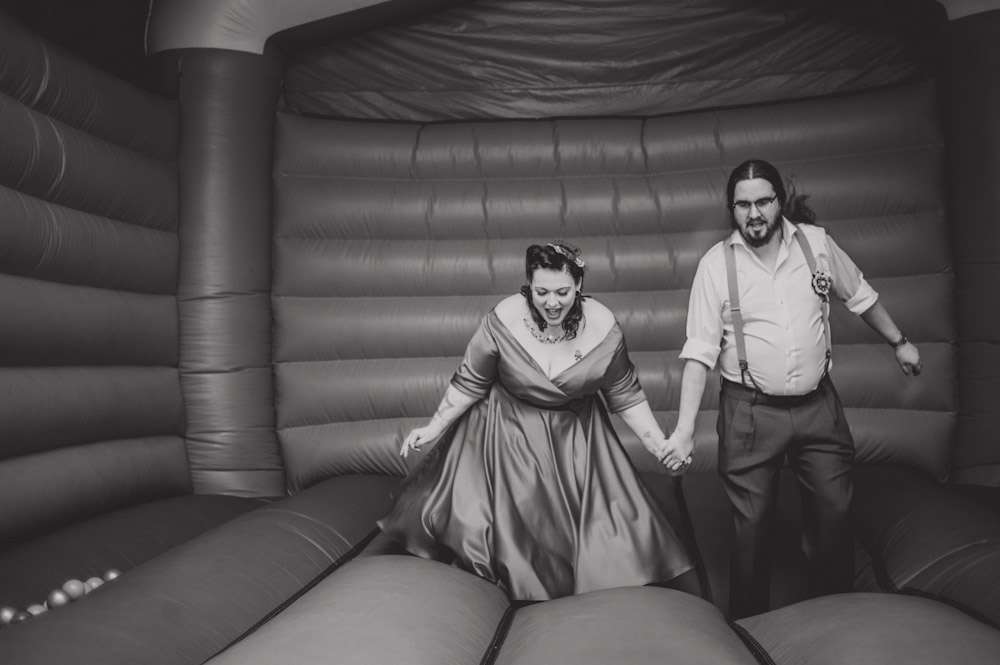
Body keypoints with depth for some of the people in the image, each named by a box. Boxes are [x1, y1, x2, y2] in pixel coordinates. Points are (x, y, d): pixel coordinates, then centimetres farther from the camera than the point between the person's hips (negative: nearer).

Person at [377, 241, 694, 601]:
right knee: (514, 519, 8)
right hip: (511, 435, -1)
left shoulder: (603, 328, -19)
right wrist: (434, 428, -6)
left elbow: (626, 395, -5)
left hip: (577, 436, 2)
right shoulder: (502, 321, -23)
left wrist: (658, 443, -8)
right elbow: (470, 384, -8)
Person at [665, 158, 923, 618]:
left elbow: (859, 295, 17)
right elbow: (699, 352, -11)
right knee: (752, 525, 6)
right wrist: (684, 430, -16)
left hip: (818, 405, 3)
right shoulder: (716, 264, -9)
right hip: (750, 412, -3)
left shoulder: (816, 241, -1)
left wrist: (898, 342, 26)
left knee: (833, 515, 11)